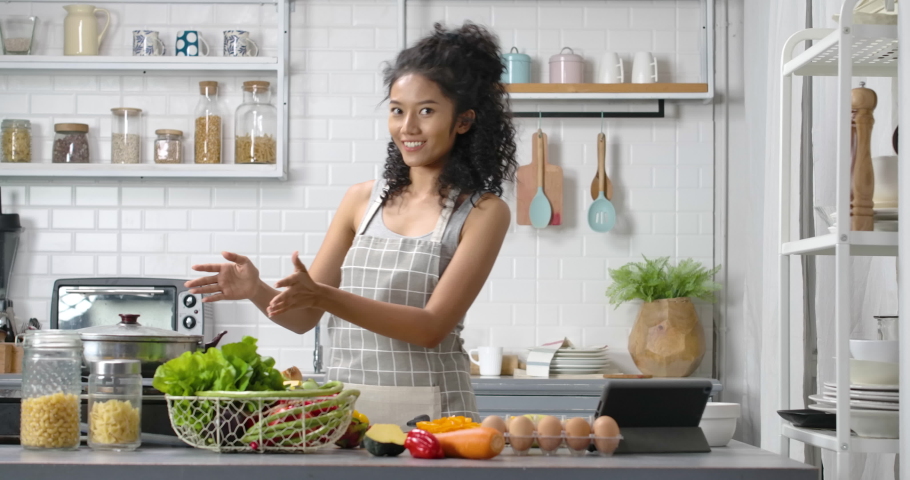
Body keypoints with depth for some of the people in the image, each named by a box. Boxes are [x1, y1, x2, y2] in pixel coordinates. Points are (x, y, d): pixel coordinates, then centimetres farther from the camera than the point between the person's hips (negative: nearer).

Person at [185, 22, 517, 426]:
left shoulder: (483, 212, -3)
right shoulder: (361, 200, 8)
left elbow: (433, 327, -12)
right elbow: (303, 317, 9)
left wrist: (325, 297, -21)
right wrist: (256, 291, -11)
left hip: (427, 411, -3)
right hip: (344, 406, 3)